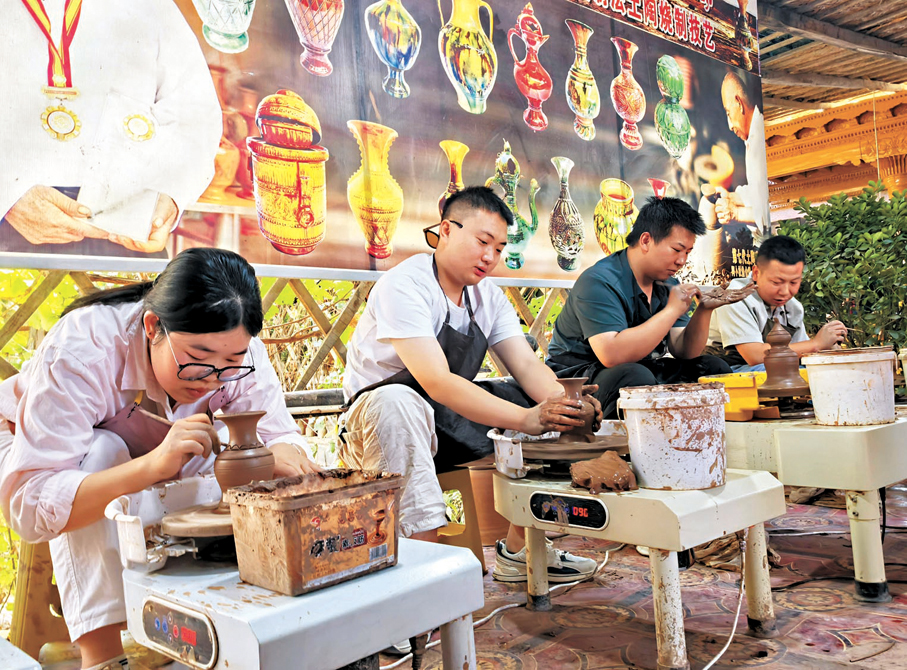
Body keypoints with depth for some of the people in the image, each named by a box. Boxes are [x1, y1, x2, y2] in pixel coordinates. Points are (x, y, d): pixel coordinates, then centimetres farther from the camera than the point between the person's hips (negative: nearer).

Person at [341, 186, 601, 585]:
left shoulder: (488, 297, 5)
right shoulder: (403, 286, -20)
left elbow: (527, 366, -2)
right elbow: (438, 383, -31)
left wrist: (563, 404, -24)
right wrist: (525, 419, -39)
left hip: (451, 421, 8)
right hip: (380, 418, -7)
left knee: (544, 402, -3)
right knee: (398, 401, -40)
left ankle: (518, 549, 4)